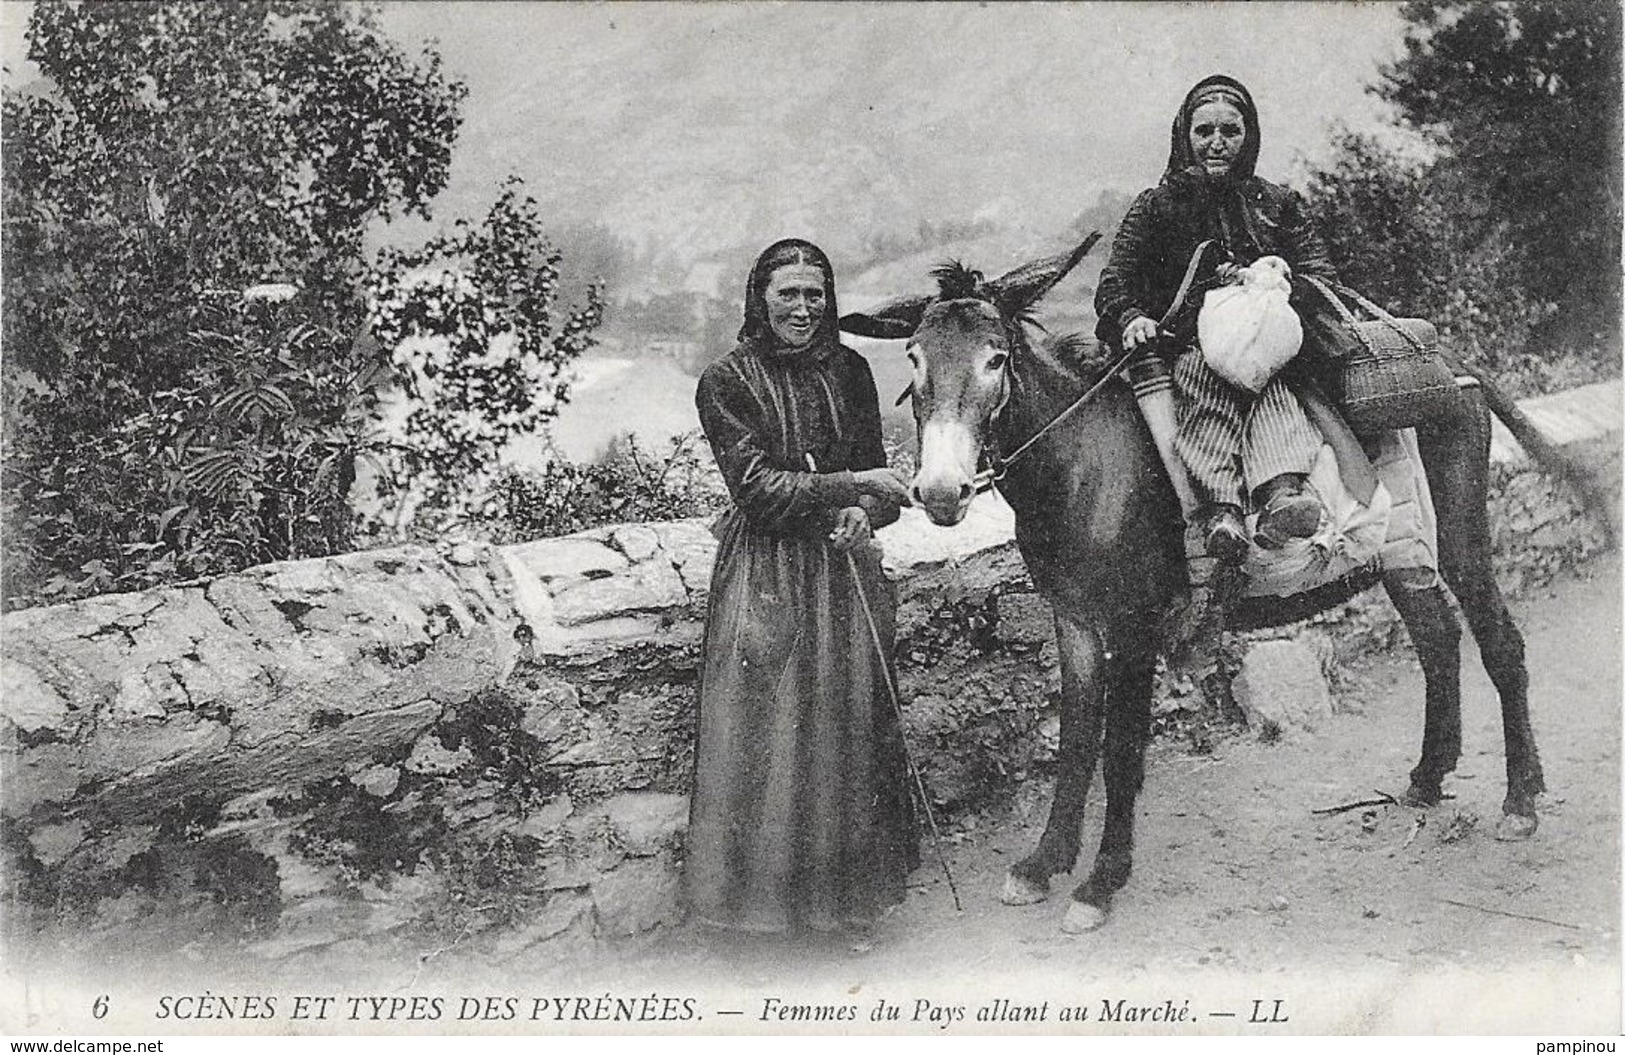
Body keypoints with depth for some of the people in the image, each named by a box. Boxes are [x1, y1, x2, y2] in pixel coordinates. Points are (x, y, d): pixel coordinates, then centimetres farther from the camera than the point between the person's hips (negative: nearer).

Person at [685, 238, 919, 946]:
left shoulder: (849, 371, 6)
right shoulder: (726, 383, -7)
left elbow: (873, 467, 12)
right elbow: (757, 487, -14)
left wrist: (864, 511, -10)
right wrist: (851, 484, -20)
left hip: (843, 569, 4)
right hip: (766, 575, -4)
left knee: (852, 725, 10)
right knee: (765, 733, 2)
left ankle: (851, 893, 25)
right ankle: (762, 883, 19)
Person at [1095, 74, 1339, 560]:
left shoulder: (1278, 204, 20)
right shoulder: (1155, 206, 15)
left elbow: (1323, 280, 10)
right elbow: (1114, 284, 4)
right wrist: (1131, 318, -20)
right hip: (1187, 347, -1)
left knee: (1266, 377, -34)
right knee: (1206, 376, -36)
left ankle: (1282, 489, -58)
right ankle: (1219, 508, -54)